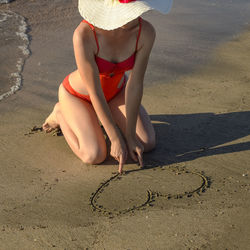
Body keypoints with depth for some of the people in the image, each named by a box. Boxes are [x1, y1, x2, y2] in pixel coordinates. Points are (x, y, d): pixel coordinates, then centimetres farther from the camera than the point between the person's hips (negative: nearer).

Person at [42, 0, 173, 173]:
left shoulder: (146, 31, -29)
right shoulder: (84, 34, -42)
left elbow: (135, 84, -23)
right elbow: (95, 92, -35)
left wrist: (130, 136, -21)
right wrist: (116, 139, -28)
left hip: (114, 91, 4)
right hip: (78, 95, -4)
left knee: (148, 144, -7)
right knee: (95, 156, -21)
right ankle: (62, 114, 9)